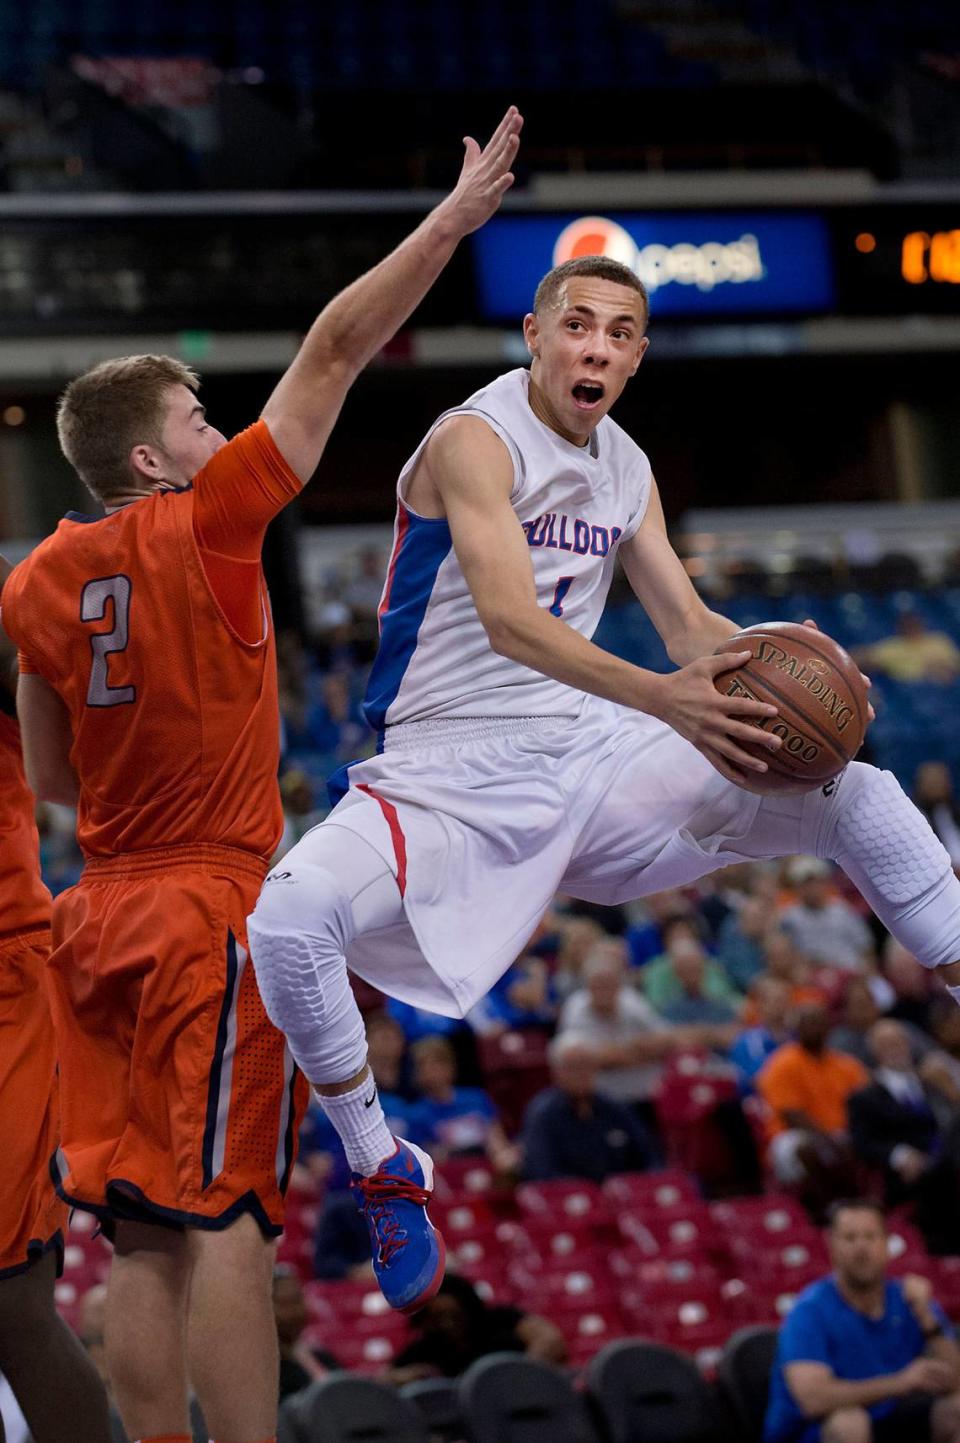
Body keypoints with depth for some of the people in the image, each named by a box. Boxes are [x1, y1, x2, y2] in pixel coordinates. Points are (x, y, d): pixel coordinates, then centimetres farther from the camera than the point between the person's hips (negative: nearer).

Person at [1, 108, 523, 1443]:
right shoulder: (200, 526, -8)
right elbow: (335, 351, -6)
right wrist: (456, 215, -3)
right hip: (219, 915, -6)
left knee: (142, 1236, 6)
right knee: (225, 1223, -9)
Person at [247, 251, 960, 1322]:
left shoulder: (627, 470, 9)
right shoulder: (476, 440, -15)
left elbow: (688, 625, 9)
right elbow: (509, 621, -29)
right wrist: (663, 697, -43)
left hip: (594, 753, 6)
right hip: (453, 769, -6)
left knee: (858, 797, -2)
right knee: (288, 922, -33)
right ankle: (373, 1162, -9)